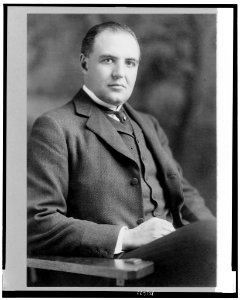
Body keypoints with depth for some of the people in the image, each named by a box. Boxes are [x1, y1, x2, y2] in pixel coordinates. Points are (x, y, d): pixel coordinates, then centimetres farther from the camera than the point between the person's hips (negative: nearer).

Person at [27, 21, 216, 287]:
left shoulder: (148, 125, 26)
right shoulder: (55, 127, 1)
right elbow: (36, 224, -6)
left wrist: (211, 231, -3)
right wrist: (125, 237, -15)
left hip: (175, 252, 7)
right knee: (209, 237, -32)